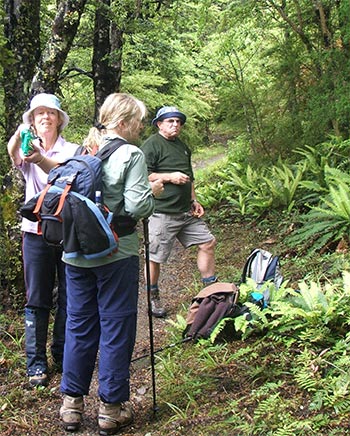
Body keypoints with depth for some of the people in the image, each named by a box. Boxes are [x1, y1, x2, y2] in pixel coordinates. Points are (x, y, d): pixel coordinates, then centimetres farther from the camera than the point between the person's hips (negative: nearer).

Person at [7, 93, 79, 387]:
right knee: (37, 300, 3)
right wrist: (19, 134, -44)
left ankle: (63, 356, 23)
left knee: (69, 298, 8)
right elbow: (13, 152, -21)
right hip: (36, 231, 0)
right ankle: (36, 363, 12)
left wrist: (42, 161, -44)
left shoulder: (72, 150, 0)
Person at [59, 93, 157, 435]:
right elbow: (137, 207, -18)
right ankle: (111, 408, 13)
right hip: (115, 255, -6)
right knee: (116, 328, 5)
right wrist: (152, 195, 2)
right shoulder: (131, 155, -11)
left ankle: (71, 403, 23)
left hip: (76, 253, 6)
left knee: (78, 325, 14)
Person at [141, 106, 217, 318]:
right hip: (162, 213, -8)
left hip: (187, 212, 8)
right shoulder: (152, 145, -8)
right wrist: (170, 177, -18)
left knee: (208, 243, 7)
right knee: (155, 257, 1)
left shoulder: (183, 146, 19)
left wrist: (194, 201, 18)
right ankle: (153, 298, 19)